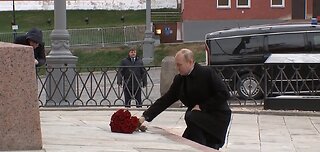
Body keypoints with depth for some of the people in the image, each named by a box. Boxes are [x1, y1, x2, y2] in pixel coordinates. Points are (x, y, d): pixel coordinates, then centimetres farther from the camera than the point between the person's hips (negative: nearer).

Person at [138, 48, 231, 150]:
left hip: (217, 116, -6)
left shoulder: (207, 73, -13)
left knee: (191, 117, -30)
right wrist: (145, 117, -11)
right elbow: (165, 100, 0)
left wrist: (202, 106, -20)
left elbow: (224, 94, -18)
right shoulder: (179, 79, 2)